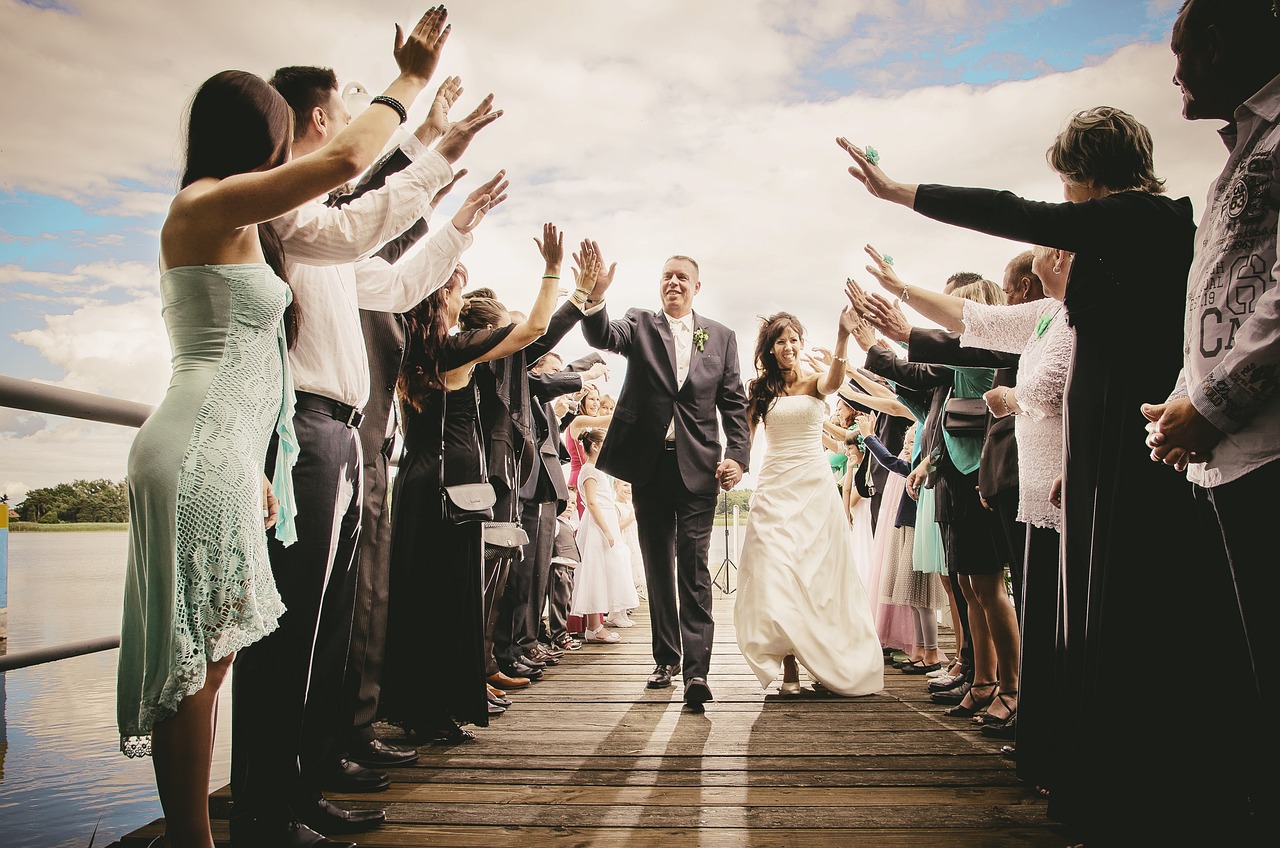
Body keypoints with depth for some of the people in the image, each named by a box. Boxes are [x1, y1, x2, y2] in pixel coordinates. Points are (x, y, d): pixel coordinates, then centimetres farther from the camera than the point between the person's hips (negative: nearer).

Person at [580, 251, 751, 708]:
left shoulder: (721, 337, 9)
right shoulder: (640, 324, 7)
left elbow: (734, 403, 8)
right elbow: (602, 336, -15)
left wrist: (737, 455, -4)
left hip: (698, 466, -1)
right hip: (649, 464, 1)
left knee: (693, 567, -7)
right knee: (658, 565, 11)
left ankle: (697, 669, -8)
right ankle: (665, 657, 23)